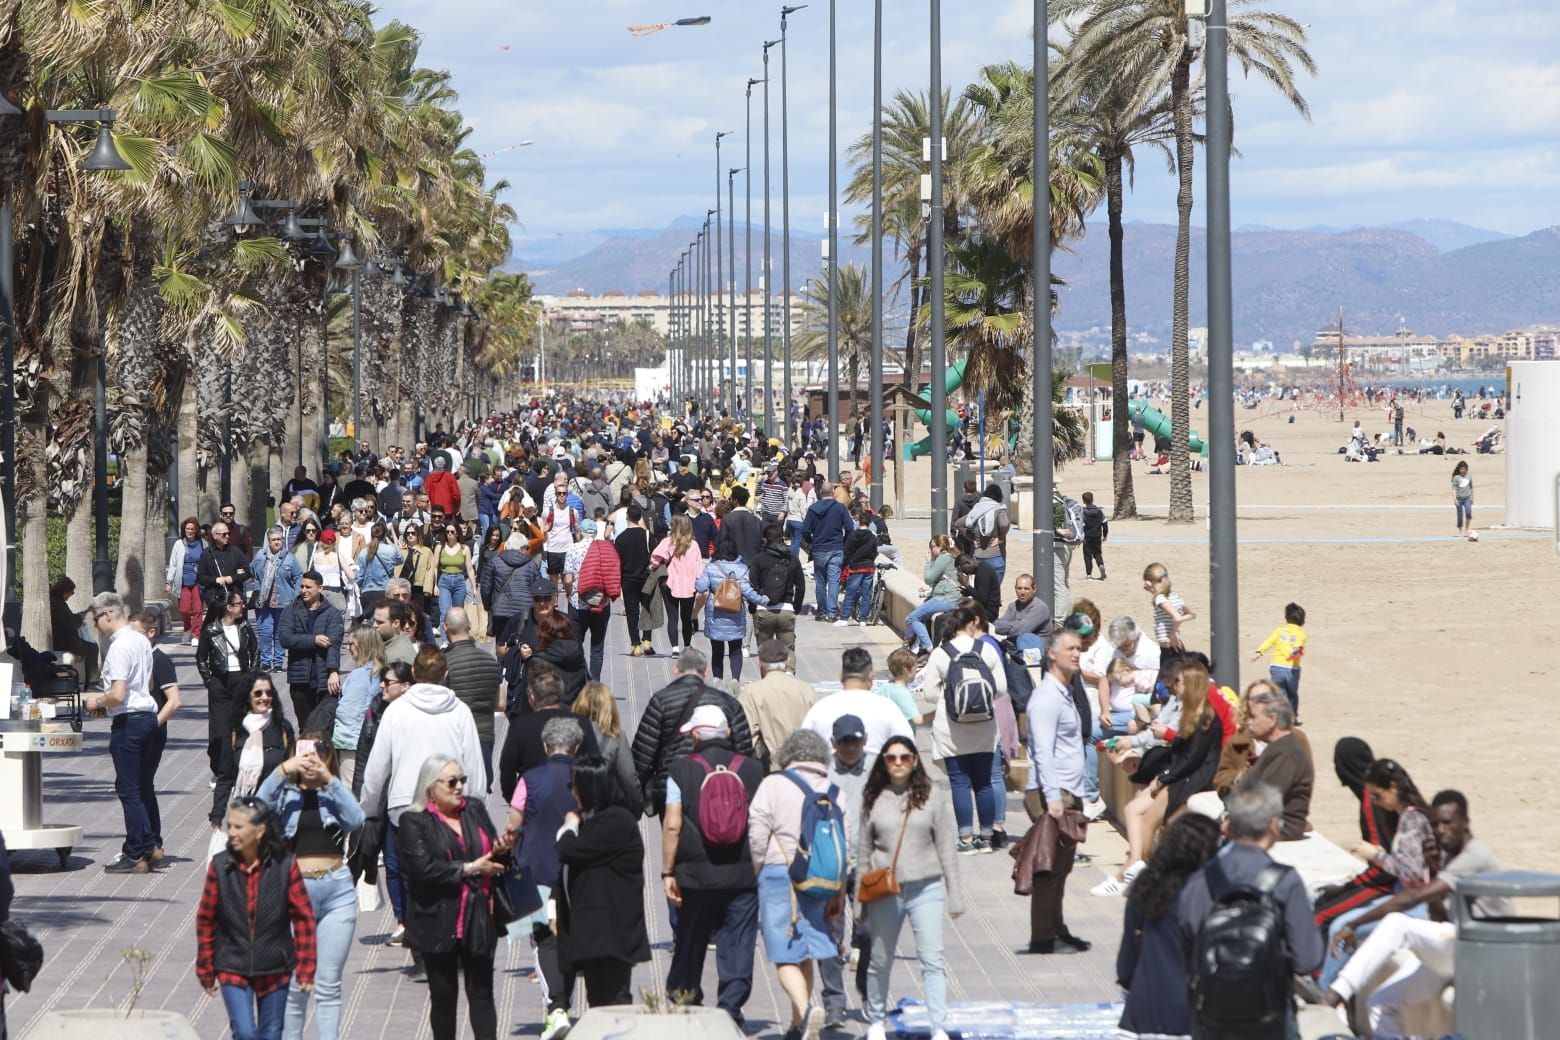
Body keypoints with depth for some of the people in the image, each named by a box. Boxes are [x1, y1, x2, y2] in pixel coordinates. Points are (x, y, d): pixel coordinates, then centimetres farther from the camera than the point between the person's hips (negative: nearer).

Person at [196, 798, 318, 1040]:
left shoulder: (285, 865, -10)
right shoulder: (221, 866, -8)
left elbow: (303, 918, -3)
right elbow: (205, 921, 1)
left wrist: (306, 968, -4)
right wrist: (206, 971, 5)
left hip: (275, 970, 0)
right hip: (233, 969, 0)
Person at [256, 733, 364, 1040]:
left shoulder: (335, 795, 9)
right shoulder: (285, 794, 6)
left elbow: (356, 820, -12)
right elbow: (260, 804, -15)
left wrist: (330, 779, -19)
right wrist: (283, 770, -23)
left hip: (337, 891, 1)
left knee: (329, 985, 3)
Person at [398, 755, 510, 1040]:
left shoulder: (475, 810, 11)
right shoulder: (414, 822, -4)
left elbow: (491, 854, 18)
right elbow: (423, 869, -17)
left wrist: (501, 850, -5)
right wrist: (469, 869, -16)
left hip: (478, 920, 3)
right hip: (438, 923, -3)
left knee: (481, 992, 1)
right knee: (443, 996, 7)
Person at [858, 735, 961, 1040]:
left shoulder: (931, 798, 3)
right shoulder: (873, 800, 5)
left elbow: (946, 850, 5)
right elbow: (863, 852, 10)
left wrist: (954, 896, 4)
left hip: (926, 888, -1)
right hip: (884, 892, 1)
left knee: (932, 960, -10)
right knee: (880, 962, 12)